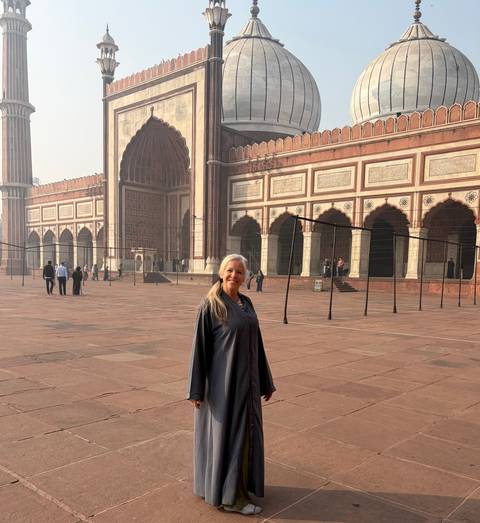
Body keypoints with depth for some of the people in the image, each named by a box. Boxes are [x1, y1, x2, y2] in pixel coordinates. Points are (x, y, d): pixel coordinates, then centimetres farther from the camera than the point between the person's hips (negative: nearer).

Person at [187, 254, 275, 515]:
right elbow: (199, 346, -12)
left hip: (245, 379, 7)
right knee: (225, 432, 3)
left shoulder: (246, 303, 7)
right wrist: (196, 389, -13)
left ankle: (234, 482, 35)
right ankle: (229, 495, 17)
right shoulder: (210, 305, -13)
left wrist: (265, 382, 13)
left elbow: (256, 344, 12)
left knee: (244, 430, 16)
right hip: (222, 380, -7)